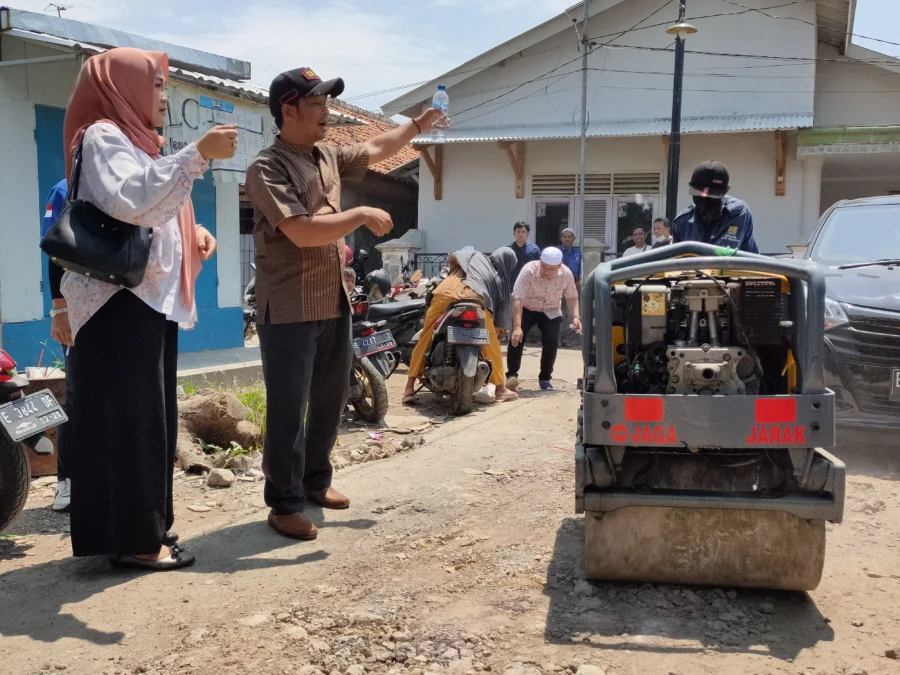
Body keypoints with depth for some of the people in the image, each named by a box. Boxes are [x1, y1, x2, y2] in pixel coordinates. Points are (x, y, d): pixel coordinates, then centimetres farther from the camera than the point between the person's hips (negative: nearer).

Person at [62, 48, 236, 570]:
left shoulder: (141, 142, 22)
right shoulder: (104, 137, -8)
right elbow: (133, 202, -27)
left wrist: (195, 233, 9)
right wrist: (199, 154, -30)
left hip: (153, 299, 10)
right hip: (120, 301, -10)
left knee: (151, 417, 12)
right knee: (125, 418, -7)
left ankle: (145, 526, 21)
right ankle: (132, 539, -1)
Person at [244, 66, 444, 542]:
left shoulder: (328, 157, 10)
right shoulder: (267, 168, -15)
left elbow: (373, 151, 30)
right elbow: (302, 232, -25)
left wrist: (417, 126, 26)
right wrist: (362, 215, -17)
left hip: (333, 303, 9)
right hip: (289, 310, -8)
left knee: (331, 397, 17)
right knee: (288, 408, -3)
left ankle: (315, 481, 34)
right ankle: (285, 504, 9)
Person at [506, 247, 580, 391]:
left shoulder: (566, 274, -22)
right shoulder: (529, 270, -32)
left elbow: (572, 296, -4)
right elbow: (517, 298, -37)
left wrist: (575, 316, -21)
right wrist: (517, 326, -46)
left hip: (551, 312, 2)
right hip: (526, 309, -2)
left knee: (551, 342, -13)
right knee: (517, 338, -21)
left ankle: (545, 378, 5)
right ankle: (512, 374, -10)